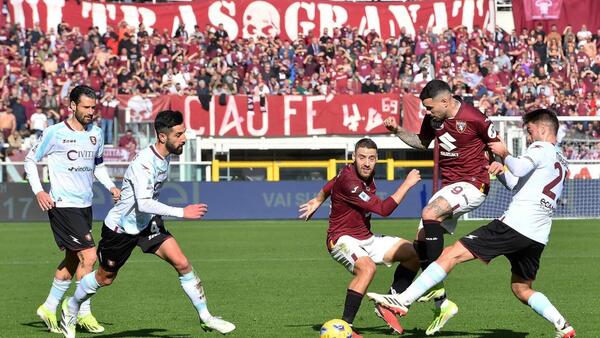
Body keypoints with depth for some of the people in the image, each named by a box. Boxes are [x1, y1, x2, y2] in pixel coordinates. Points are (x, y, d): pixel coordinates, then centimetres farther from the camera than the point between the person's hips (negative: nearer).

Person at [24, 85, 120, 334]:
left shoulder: (96, 133, 9)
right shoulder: (55, 133, -8)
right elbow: (31, 160, 1)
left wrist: (110, 186, 7)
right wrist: (38, 191, -10)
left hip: (85, 206, 7)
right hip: (62, 205, -7)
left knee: (73, 260, 13)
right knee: (89, 256, -13)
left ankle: (49, 308, 28)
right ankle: (83, 313, -2)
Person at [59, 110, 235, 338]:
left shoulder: (165, 155, -4)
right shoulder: (144, 162, -31)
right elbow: (143, 203, -41)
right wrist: (182, 212, -43)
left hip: (147, 224, 6)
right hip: (120, 227, -6)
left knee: (182, 263, -12)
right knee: (105, 278, 13)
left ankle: (206, 318, -5)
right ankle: (71, 307, 40)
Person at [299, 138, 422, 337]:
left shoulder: (366, 174, 3)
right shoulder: (348, 180, -26)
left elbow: (333, 183, 23)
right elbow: (383, 209, -27)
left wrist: (317, 201, 39)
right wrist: (407, 184, -20)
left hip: (365, 239, 9)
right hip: (342, 239, -9)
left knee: (414, 253, 4)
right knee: (367, 267, -38)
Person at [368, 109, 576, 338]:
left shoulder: (541, 148, -1)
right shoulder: (561, 162, 27)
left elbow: (519, 169, -21)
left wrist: (504, 153, -4)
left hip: (514, 225, -9)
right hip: (538, 236, 9)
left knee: (452, 254, -10)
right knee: (521, 289, 24)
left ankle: (404, 300, -17)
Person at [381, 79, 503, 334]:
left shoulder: (474, 119, -17)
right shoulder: (433, 118, 3)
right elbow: (422, 142, 22)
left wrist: (499, 164, -21)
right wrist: (397, 131, 9)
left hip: (472, 184, -8)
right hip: (450, 185, 8)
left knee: (430, 213, -32)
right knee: (420, 241, 3)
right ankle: (442, 305, 12)